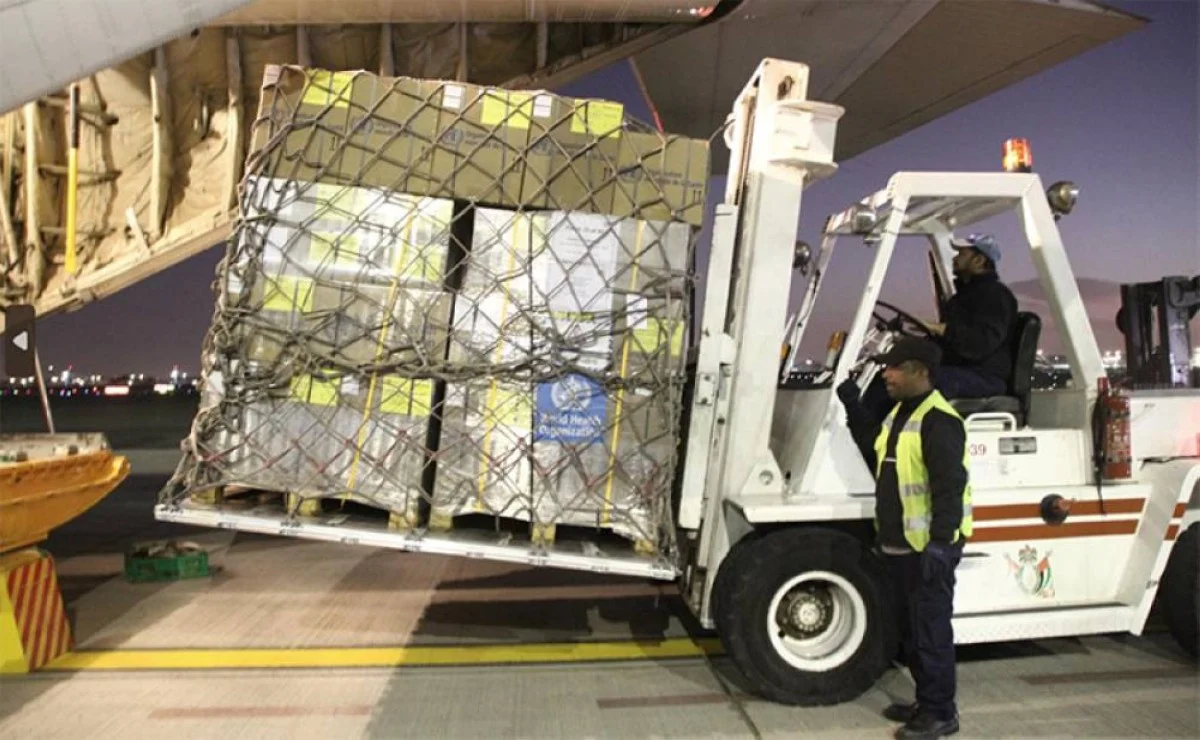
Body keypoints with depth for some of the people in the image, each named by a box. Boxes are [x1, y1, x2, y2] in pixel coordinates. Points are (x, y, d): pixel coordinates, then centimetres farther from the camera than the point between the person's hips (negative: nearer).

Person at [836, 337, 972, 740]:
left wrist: (940, 543, -28)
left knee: (931, 630, 1)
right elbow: (876, 451, 24)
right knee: (909, 629, 19)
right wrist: (854, 408, 17)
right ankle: (926, 702, 33)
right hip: (900, 544, 10)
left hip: (929, 547, -10)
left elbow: (949, 487, -24)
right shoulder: (900, 412, 12)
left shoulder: (939, 420, -19)